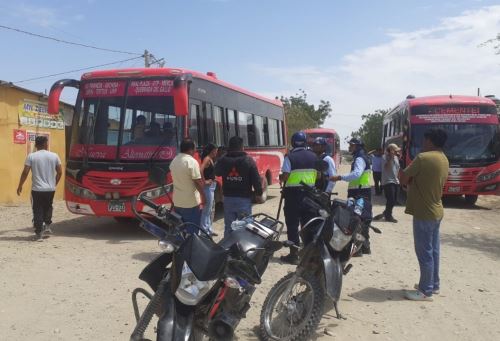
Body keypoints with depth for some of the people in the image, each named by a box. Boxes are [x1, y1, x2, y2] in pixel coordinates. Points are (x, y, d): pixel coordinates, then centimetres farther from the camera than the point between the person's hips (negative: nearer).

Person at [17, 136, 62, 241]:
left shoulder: (31, 156, -5)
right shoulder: (54, 156, 0)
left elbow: (25, 172, -7)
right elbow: (59, 172, 4)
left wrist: (20, 186, 5)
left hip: (37, 189, -2)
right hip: (50, 189, 2)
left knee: (38, 210, 5)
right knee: (48, 207, 25)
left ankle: (38, 233, 4)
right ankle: (47, 225, 14)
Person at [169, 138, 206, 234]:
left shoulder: (174, 161, 8)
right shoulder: (192, 162, -16)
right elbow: (198, 182, -16)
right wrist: (203, 195, -4)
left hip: (177, 202, 8)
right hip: (191, 203, -7)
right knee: (192, 231, 1)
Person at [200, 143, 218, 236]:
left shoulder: (211, 159, 14)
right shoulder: (207, 159, -15)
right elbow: (200, 170, -30)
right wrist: (204, 181, -23)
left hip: (212, 186, 10)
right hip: (208, 186, -10)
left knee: (209, 209, 17)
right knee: (206, 210, -5)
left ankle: (208, 229, 27)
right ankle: (204, 231, 0)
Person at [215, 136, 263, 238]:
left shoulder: (222, 160, 0)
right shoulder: (248, 160, -8)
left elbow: (217, 173, 21)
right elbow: (256, 179, -7)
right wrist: (258, 194, 6)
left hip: (228, 198, 3)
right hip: (244, 199, -3)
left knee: (228, 227, 9)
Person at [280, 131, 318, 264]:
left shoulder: (290, 157, -9)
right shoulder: (313, 156, 6)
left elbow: (284, 176, -15)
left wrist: (280, 179, 6)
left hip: (293, 192, -5)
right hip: (309, 192, 5)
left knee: (292, 224, 1)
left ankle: (294, 254, 2)